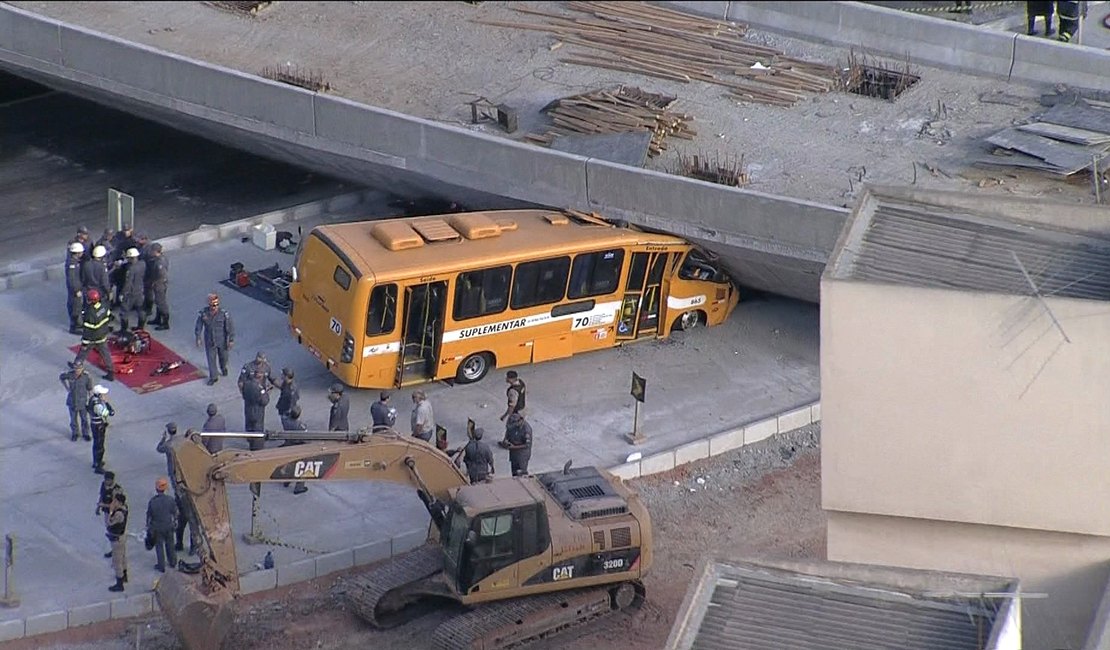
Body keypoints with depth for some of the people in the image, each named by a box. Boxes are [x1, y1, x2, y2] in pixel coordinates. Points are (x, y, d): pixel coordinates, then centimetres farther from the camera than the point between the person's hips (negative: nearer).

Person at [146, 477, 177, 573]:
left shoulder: (152, 501, -20)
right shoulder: (170, 499, -16)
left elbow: (149, 515, -9)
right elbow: (175, 512, -3)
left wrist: (148, 525, 7)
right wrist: (175, 522, 15)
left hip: (156, 527, -2)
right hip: (168, 526, 2)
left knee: (159, 546, 12)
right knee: (169, 544, 21)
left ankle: (161, 566, 19)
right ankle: (172, 562, 36)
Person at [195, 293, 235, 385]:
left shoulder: (223, 314, -24)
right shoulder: (203, 314, -19)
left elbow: (230, 326, -15)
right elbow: (199, 326, -5)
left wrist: (231, 340, -12)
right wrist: (198, 338, -1)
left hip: (222, 341, 0)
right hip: (209, 341, 0)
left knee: (223, 356, 21)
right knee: (211, 359, 7)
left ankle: (223, 368, 53)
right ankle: (213, 377, 23)